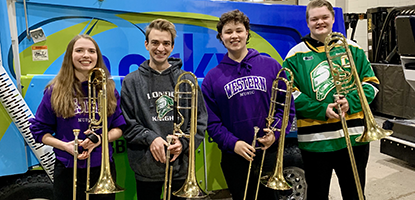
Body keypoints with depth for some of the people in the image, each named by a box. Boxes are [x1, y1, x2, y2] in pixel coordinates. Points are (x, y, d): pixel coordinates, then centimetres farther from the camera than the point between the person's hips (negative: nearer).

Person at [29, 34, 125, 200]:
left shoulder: (108, 89, 2)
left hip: (102, 167, 2)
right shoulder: (55, 91, -2)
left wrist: (100, 138, -15)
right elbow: (39, 130, 2)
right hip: (68, 169, -1)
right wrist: (65, 145, -14)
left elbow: (119, 127, 4)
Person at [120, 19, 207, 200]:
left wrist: (184, 142, -11)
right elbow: (126, 123, -1)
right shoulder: (131, 81, 2)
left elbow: (200, 120, 3)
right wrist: (150, 138, -15)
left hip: (180, 167, 1)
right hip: (146, 168, 0)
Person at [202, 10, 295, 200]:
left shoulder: (271, 65, 2)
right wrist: (232, 143, -12)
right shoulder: (212, 77, 1)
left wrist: (276, 131, -10)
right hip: (234, 157, 0)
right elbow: (211, 120, 0)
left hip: (269, 152, 0)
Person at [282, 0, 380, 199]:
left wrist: (350, 103, -13)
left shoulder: (352, 49, 7)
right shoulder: (296, 56, 1)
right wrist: (321, 110, -15)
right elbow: (290, 94, -4)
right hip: (315, 139, -1)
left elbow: (371, 83, 6)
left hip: (354, 136, 2)